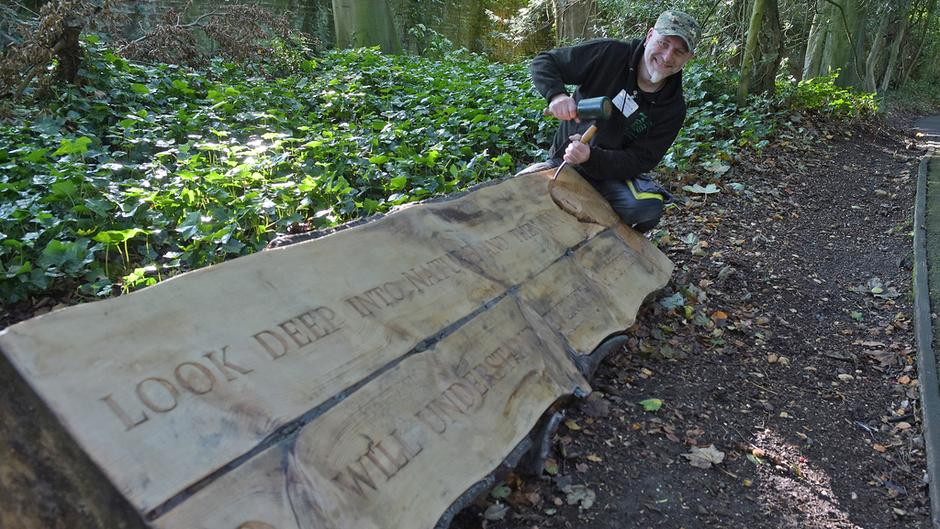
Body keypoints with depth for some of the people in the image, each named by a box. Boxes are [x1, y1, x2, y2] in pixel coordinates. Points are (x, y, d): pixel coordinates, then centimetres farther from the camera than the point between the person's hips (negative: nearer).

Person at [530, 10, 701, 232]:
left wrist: (591, 157, -31)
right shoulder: (608, 55, -12)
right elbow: (543, 62, -7)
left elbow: (640, 161, -13)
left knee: (647, 207, -30)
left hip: (613, 173, 0)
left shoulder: (673, 109, -8)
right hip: (563, 161, 1)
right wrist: (556, 94, -30)